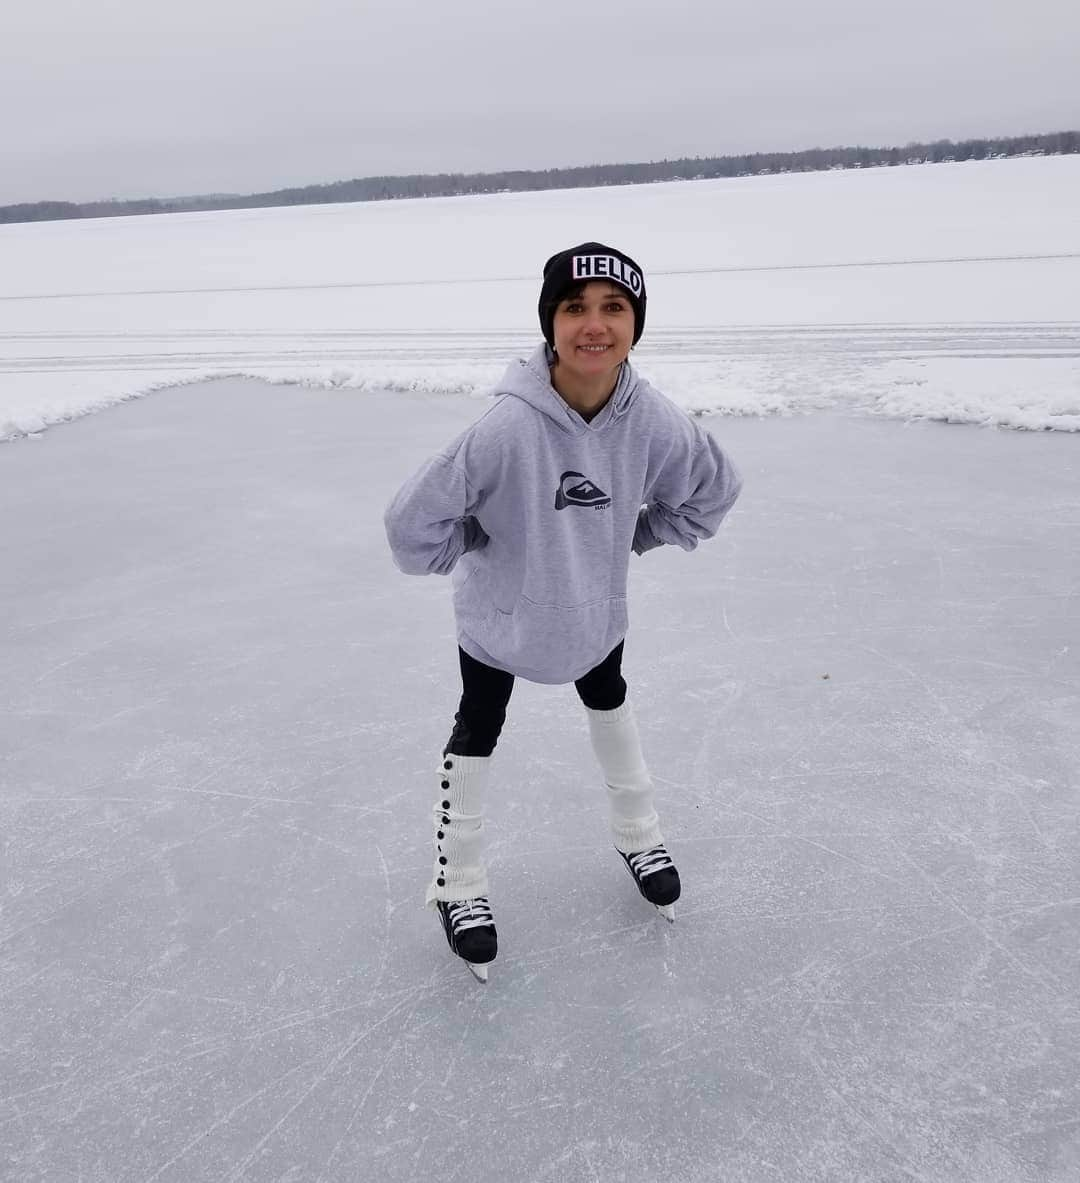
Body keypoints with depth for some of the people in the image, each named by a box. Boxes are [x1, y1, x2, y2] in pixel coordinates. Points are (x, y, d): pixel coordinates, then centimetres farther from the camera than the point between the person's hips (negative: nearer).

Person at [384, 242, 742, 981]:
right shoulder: (508, 427, -36)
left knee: (609, 702, 26)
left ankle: (638, 834, 54)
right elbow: (414, 525, -30)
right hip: (500, 609, -4)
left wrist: (632, 536, -4)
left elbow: (713, 491, -4)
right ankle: (459, 884, 35)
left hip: (595, 602, 4)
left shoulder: (653, 421, -25)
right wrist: (486, 550, -16)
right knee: (478, 734, 13)